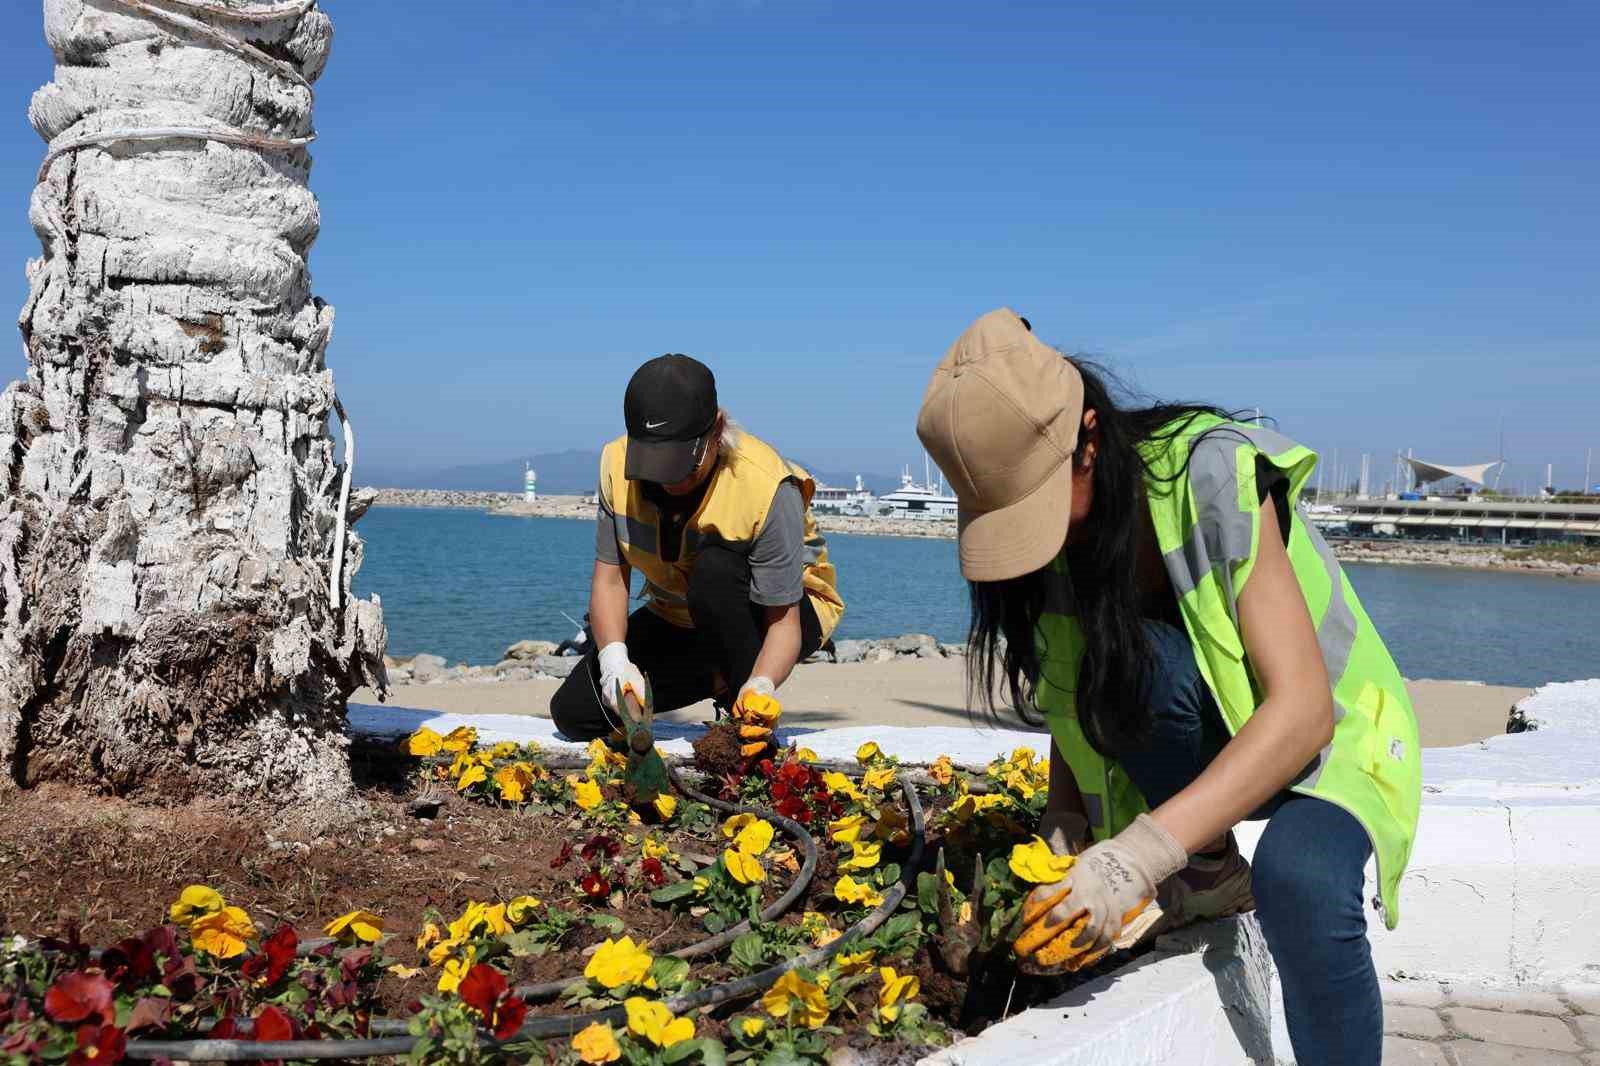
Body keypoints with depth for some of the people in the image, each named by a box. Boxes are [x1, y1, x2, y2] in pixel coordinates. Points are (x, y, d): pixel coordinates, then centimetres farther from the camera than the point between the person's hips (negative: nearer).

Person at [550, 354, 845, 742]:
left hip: (778, 608, -5)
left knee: (715, 568, -39)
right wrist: (615, 659, -32)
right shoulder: (617, 464, -19)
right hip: (677, 621, 5)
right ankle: (719, 678, 12)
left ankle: (748, 722, -18)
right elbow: (610, 579, -14)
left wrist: (762, 687, -49)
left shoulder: (769, 487, -33)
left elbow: (783, 620, -29)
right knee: (574, 712, -6)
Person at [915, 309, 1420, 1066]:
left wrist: (1141, 854, -41)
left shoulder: (1215, 478, -28)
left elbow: (1302, 709, -33)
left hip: (1328, 735, -4)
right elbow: (1078, 695, -1)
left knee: (1298, 881, -38)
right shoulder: (1062, 522, -12)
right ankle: (1212, 871, -7)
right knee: (1127, 663, -31)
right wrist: (1065, 818, -19)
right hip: (1202, 744, 5)